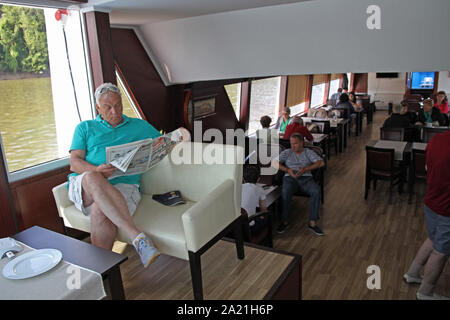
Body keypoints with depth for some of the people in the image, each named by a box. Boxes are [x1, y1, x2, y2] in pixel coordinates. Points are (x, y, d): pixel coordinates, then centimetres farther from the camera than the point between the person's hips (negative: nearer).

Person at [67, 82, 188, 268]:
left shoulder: (139, 126, 24)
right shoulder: (85, 128, 22)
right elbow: (74, 162, 9)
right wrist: (96, 170, -14)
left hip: (124, 185, 0)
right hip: (83, 186, 1)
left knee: (101, 213, -36)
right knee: (93, 179, -39)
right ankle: (138, 238, -46)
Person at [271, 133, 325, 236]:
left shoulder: (309, 152, 15)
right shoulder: (287, 152, 15)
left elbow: (321, 162, 0)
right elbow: (274, 162, 3)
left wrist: (306, 169, -15)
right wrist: (288, 170, -12)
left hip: (306, 178, 1)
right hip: (290, 178, 0)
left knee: (316, 191, -31)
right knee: (285, 192, -35)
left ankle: (312, 223, -26)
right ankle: (284, 221, -22)